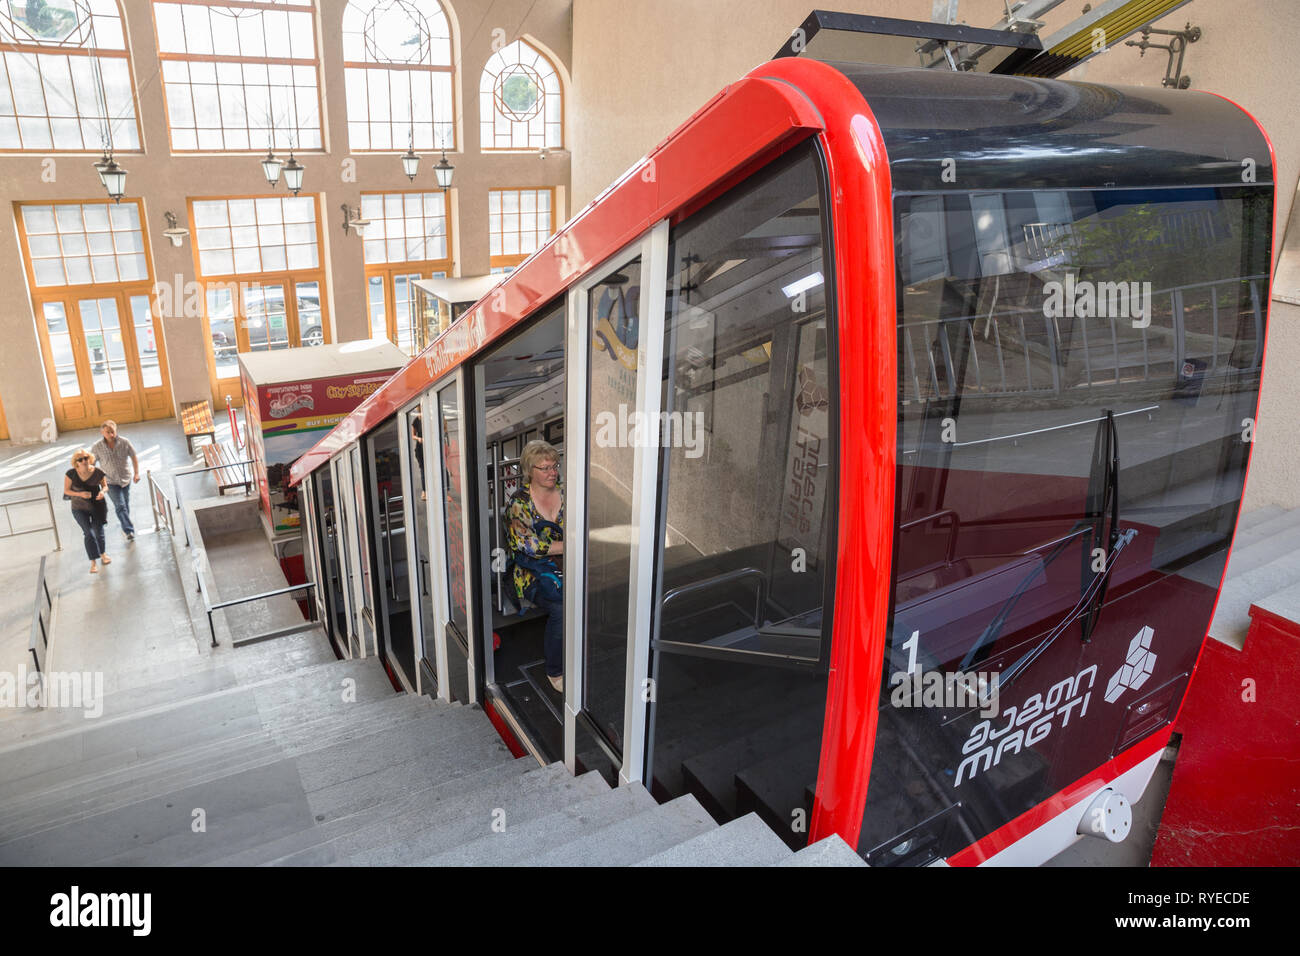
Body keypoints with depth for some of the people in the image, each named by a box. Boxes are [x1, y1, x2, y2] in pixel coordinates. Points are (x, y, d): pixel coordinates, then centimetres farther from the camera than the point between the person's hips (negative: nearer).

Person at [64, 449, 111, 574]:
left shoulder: (97, 473, -14)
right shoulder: (71, 474, -16)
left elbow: (104, 485, 3)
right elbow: (66, 490, -7)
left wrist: (102, 491, -20)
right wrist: (80, 494, -24)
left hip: (98, 505, 1)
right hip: (79, 508, -1)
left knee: (98, 532, 12)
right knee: (89, 533, -8)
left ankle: (102, 554, 40)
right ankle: (93, 563, 1)